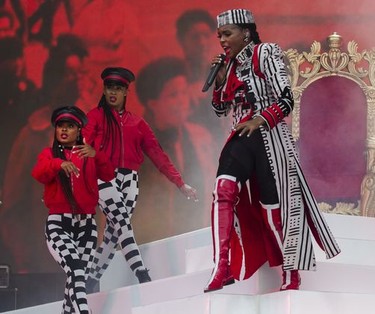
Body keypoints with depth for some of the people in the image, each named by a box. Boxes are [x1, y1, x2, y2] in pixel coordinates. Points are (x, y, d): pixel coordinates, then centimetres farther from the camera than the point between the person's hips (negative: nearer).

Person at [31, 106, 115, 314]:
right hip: (59, 223, -4)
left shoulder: (88, 156, 14)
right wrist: (59, 164, -35)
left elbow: (109, 175, -1)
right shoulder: (49, 154, 7)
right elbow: (39, 174, -14)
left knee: (78, 277, 8)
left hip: (86, 224, 4)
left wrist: (96, 155, -20)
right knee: (76, 272, -24)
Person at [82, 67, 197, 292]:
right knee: (122, 223, -18)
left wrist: (180, 183, 9)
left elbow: (156, 153, 14)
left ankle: (93, 281, 12)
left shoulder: (137, 122, 17)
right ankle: (143, 277, -29)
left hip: (130, 179, 4)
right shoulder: (95, 117, 7)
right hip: (104, 177, -4)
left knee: (114, 230, 0)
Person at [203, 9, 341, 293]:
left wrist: (260, 119, -27)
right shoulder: (230, 64, 12)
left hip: (268, 137, -5)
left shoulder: (265, 53, -7)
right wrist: (220, 80, 3)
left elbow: (286, 100, -13)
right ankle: (223, 268, -29)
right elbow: (221, 109, 19)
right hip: (241, 139, 5)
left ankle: (292, 277, 14)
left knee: (274, 208, -1)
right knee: (224, 190, -21)